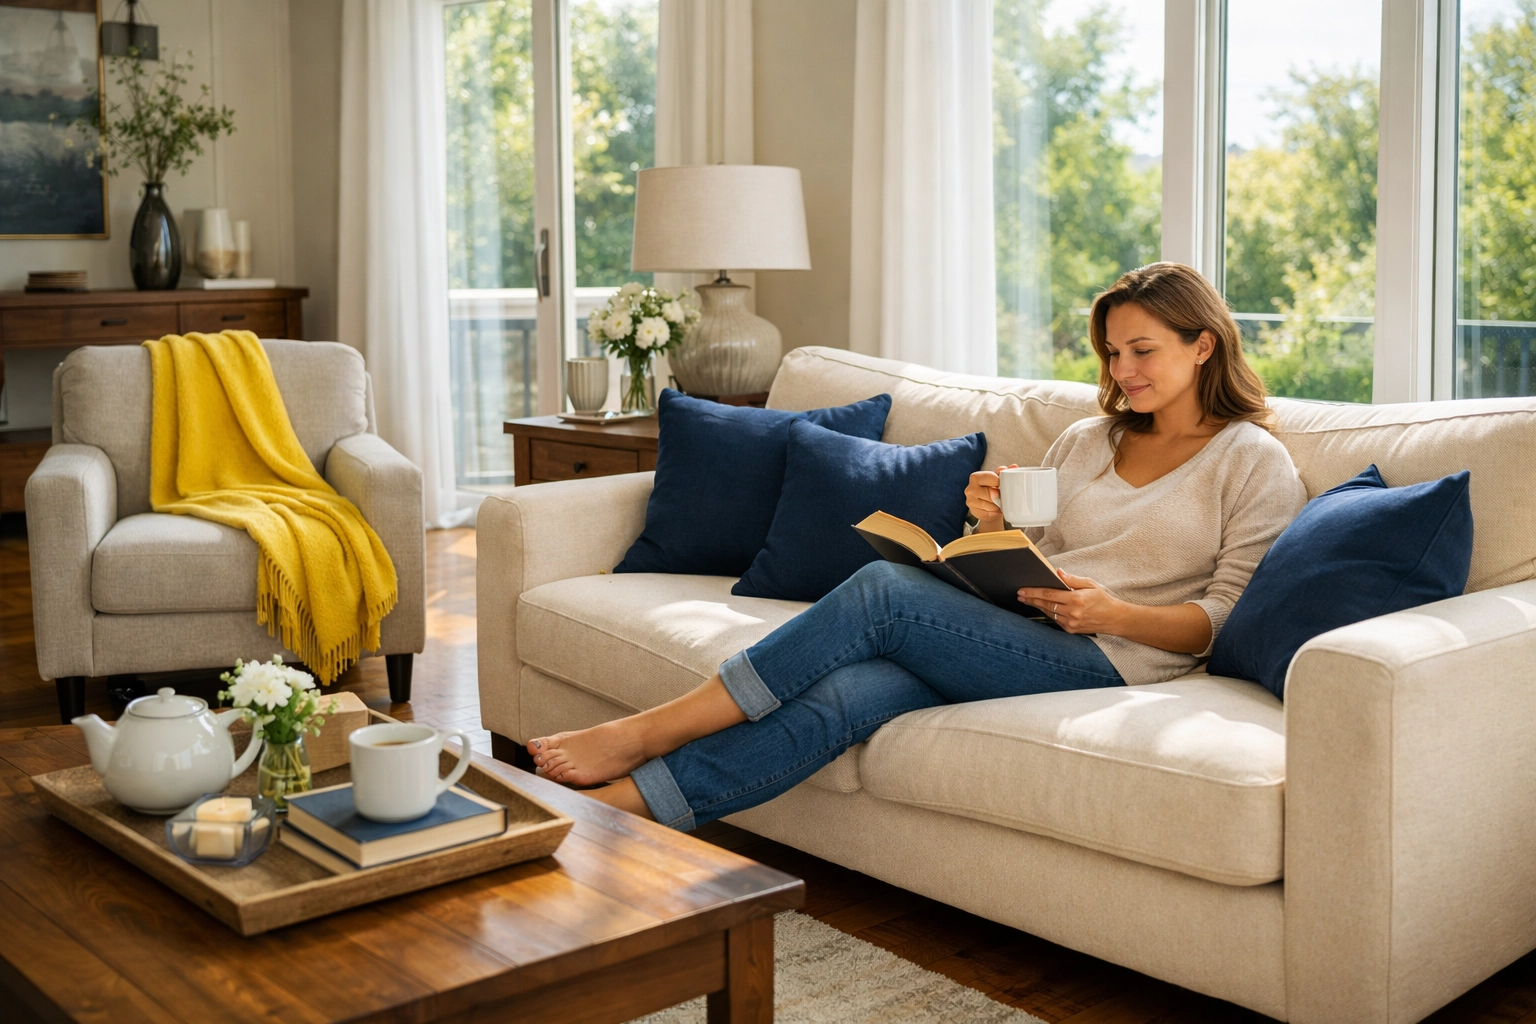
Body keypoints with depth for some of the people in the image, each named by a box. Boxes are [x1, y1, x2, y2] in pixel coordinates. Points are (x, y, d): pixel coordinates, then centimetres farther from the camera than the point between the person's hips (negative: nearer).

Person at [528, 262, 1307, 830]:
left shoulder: (1255, 462, 6)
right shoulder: (1086, 440, 23)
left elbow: (1225, 618, -2)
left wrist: (1116, 613, -18)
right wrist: (993, 527, 0)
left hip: (1106, 660, -5)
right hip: (1013, 641, 5)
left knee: (883, 588, -25)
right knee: (843, 694, -26)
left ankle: (642, 735, -21)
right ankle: (607, 810, -34)